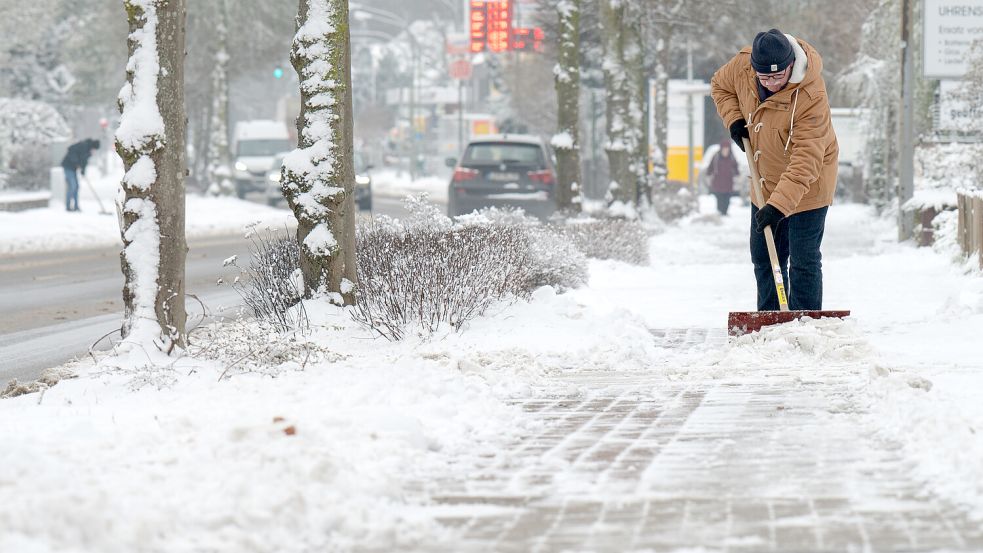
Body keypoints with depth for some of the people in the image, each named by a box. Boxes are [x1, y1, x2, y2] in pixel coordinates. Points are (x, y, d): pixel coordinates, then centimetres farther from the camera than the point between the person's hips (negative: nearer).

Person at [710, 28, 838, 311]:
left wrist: (780, 204, -44)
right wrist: (734, 119, -8)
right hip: (766, 181, 7)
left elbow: (806, 160, -37)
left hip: (806, 184, -7)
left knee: (803, 262, -6)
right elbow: (720, 86, 9)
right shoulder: (742, 65, -17)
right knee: (763, 257, 16)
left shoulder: (811, 95, -34)